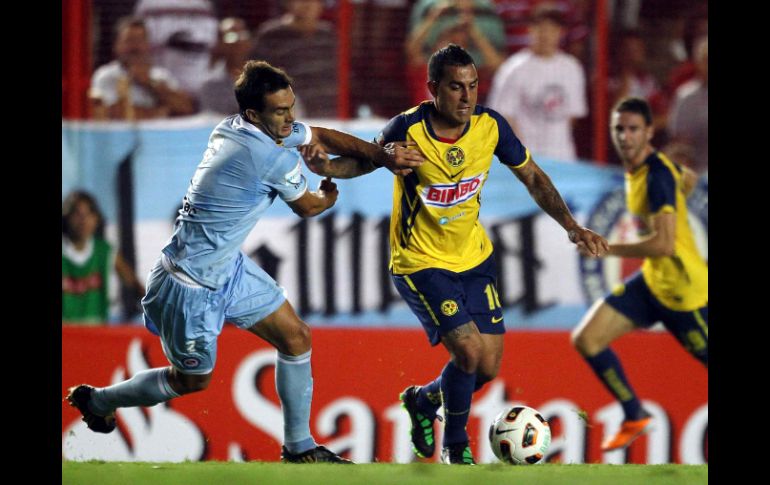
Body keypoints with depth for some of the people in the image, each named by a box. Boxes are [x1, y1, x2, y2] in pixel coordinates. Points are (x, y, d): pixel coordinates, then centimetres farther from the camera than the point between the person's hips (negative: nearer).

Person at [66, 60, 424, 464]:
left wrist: (382, 155, -2)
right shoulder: (277, 159, -29)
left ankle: (299, 448, 22)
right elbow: (307, 207, -7)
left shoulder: (235, 128, -3)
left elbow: (321, 137, 9)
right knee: (194, 380, 11)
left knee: (295, 338, 10)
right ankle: (98, 401, 33)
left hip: (228, 267, 9)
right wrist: (328, 196, 16)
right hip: (192, 286, -9)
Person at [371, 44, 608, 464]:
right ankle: (456, 445, 6)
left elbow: (532, 177, 4)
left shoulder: (490, 126, -10)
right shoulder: (408, 129, -23)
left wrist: (570, 226, -5)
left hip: (473, 257, 5)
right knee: (470, 351, -20)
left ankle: (423, 399, 38)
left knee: (488, 368, 5)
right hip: (420, 263, -5)